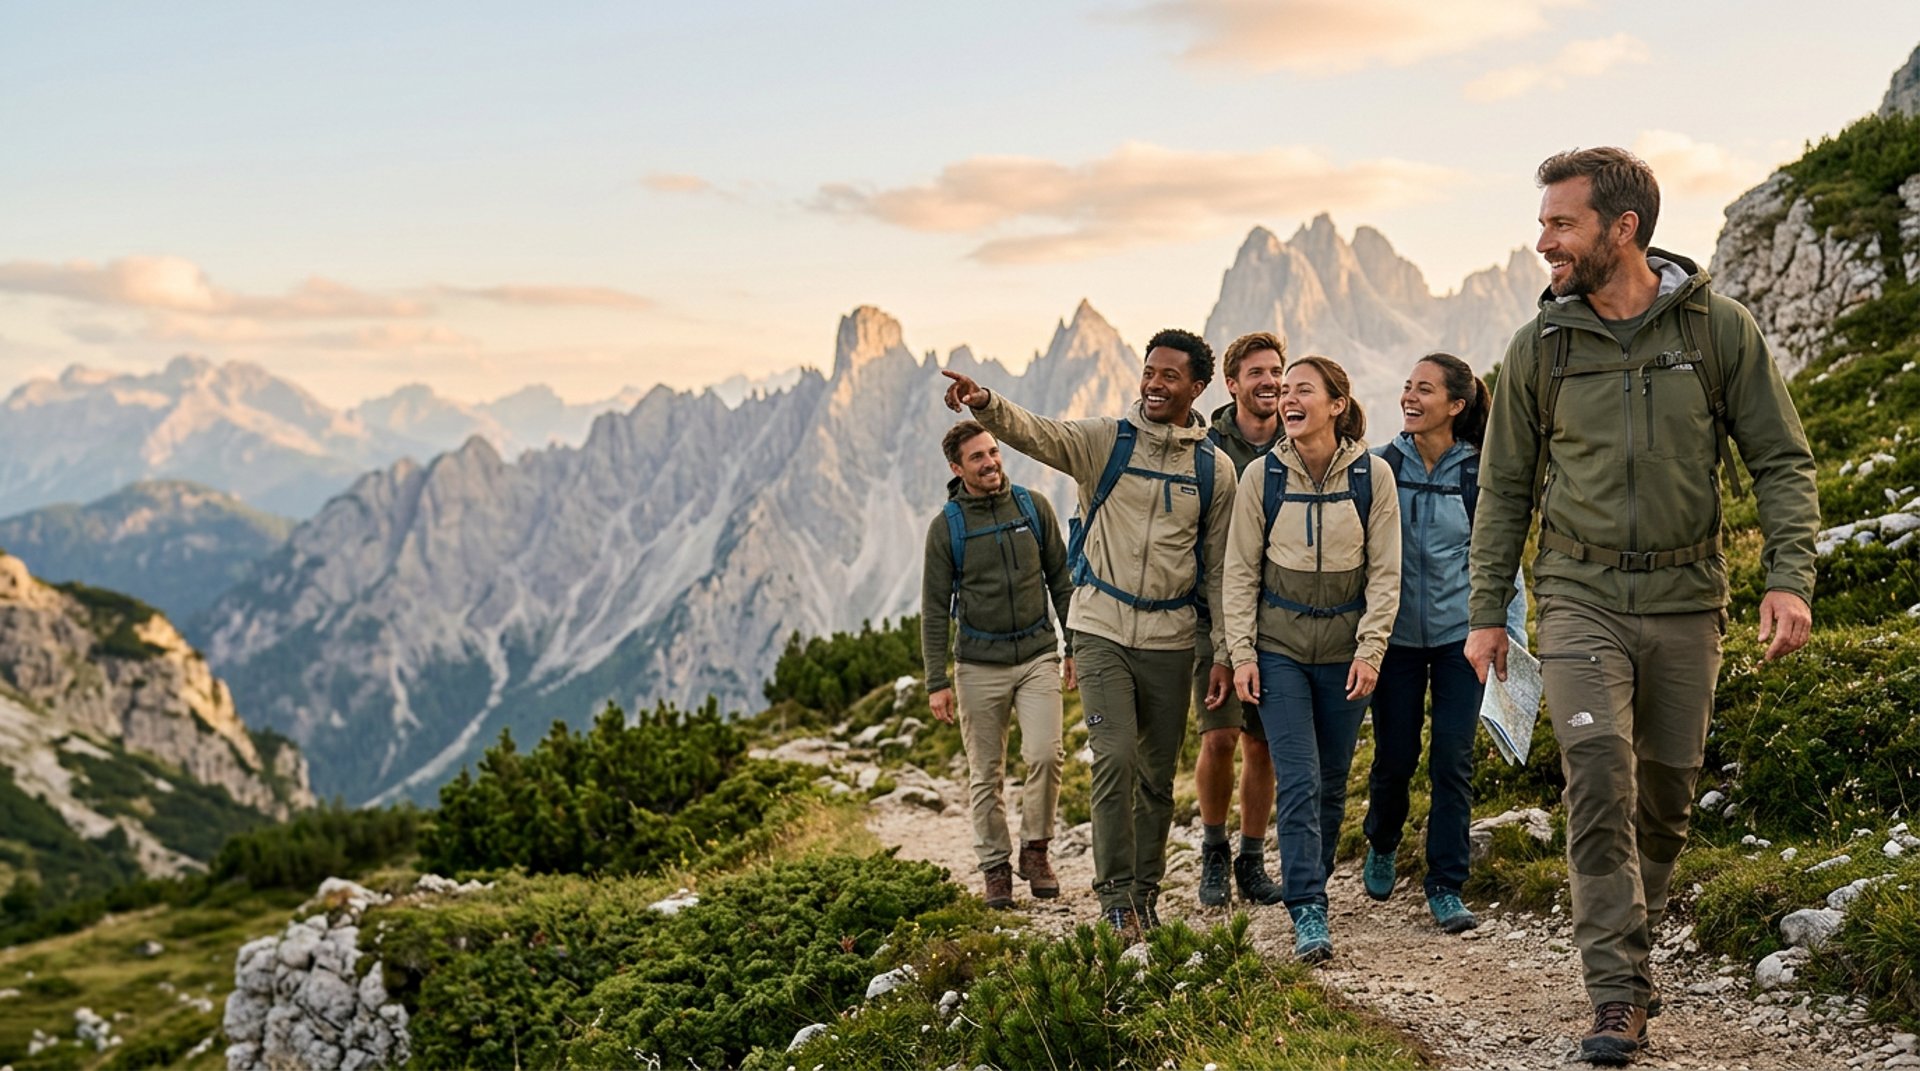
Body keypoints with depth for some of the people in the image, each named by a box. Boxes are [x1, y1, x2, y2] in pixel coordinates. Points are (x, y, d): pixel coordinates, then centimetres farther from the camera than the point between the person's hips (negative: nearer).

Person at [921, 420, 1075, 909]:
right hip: (979, 665, -1)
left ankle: (1035, 850, 6)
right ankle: (996, 867, 17)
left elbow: (1061, 580, 10)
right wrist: (936, 681, -5)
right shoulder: (946, 526, -2)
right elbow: (934, 609, 0)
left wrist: (1076, 646, 8)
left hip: (1038, 654, 1)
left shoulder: (1034, 506, 3)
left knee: (1045, 754, -14)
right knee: (986, 775, 5)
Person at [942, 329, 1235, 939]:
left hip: (1170, 638, 2)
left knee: (1158, 775, 11)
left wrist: (1225, 653, 5)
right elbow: (1034, 433, -20)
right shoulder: (1105, 441, -2)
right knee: (1115, 758, -12)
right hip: (1101, 630, -2)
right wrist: (986, 405, -41)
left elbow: (1219, 568, 8)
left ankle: (1145, 895, 25)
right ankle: (1115, 901, -1)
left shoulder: (1214, 470, 3)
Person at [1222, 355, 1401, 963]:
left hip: (1344, 650, 1)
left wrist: (1370, 650, -6)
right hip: (1279, 647, -1)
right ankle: (1308, 914, -8)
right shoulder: (1262, 476, -3)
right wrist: (1241, 652, -4)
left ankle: (1308, 888, 27)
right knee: (1298, 780, -9)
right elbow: (1240, 572, 2)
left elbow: (1385, 572, 1)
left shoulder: (1372, 475, -2)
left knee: (1332, 782, 9)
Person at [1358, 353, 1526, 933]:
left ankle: (1446, 885, 9)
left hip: (1460, 635, 0)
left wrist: (1511, 632, -1)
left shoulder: (1480, 475, -3)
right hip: (1397, 636, 1)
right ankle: (1382, 846, 35)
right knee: (1395, 756, 5)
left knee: (1453, 760, -2)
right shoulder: (1382, 466, -1)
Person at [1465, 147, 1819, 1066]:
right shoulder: (1540, 347, 1)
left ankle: (1630, 945, 31)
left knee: (1665, 794, 9)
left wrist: (1790, 577, -12)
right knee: (1600, 774, -15)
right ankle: (1617, 994, -8)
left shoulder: (1720, 329, -1)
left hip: (1684, 599, 1)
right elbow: (1505, 489, 8)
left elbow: (1781, 461, 2)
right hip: (1581, 594, -1)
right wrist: (1486, 613, 6)